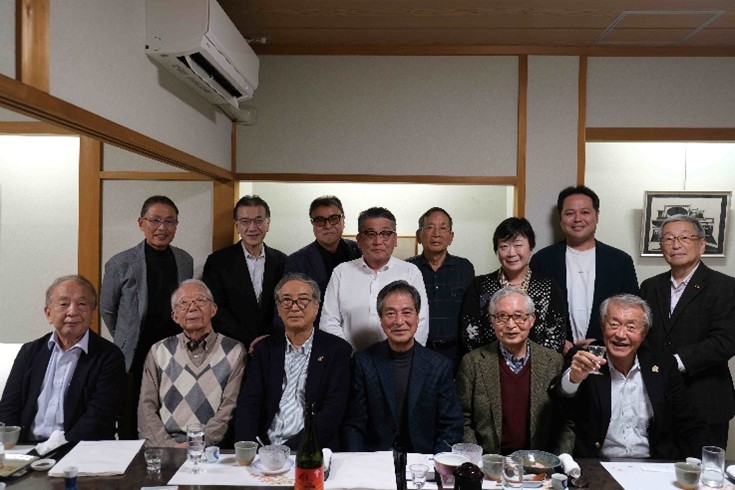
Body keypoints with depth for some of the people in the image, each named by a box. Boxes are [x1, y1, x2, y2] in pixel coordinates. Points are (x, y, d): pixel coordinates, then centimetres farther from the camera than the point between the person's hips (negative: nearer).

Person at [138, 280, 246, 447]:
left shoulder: (234, 352, 6)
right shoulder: (158, 352, 14)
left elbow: (229, 410, -1)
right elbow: (147, 407, 8)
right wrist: (166, 445, -8)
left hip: (211, 447, -1)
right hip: (163, 448, 2)